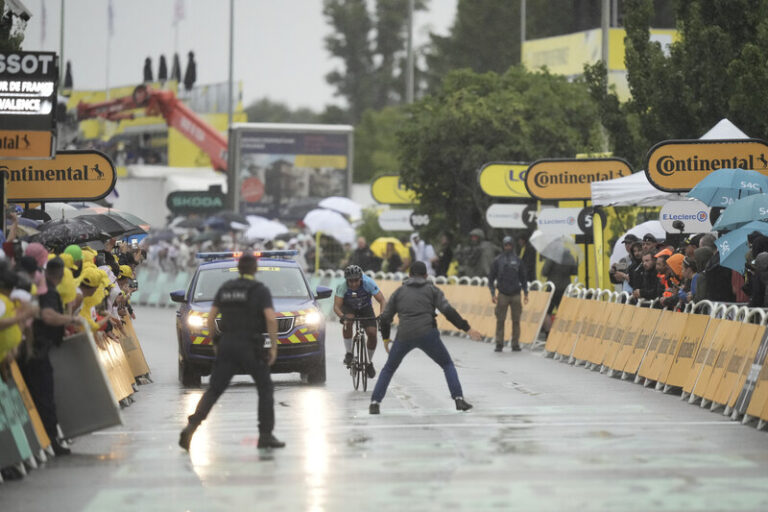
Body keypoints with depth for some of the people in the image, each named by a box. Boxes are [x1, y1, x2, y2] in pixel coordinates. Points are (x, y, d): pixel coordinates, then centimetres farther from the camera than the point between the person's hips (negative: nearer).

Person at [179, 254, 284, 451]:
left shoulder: (225, 288, 12)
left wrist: (215, 343, 19)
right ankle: (266, 436, 5)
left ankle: (191, 427, -15)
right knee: (265, 388, 11)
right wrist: (274, 346, -9)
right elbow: (271, 318, -16)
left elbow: (211, 318, 10)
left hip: (227, 345, 4)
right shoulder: (261, 290, -3)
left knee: (214, 390, 4)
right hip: (251, 347, -4)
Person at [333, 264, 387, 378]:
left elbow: (382, 301, -31)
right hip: (349, 308, -1)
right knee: (348, 322, -34)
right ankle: (349, 353, -20)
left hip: (365, 308, 1)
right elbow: (336, 306, -34)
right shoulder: (342, 286, -32)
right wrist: (342, 316, -55)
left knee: (372, 333, -17)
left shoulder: (368, 283, -32)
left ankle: (369, 362, 6)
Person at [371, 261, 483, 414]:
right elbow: (448, 311, -3)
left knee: (389, 369, 20)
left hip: (404, 336, 1)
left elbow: (385, 317, 16)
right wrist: (467, 329, -1)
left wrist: (385, 337, 32)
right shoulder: (432, 289, 11)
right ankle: (459, 399, 1)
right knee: (447, 365, 16)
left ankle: (375, 403, 10)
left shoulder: (399, 291, 17)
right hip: (427, 334, -1)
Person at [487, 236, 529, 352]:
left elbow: (523, 277, 14)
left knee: (516, 320, 1)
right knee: (500, 320, -4)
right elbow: (491, 277, 4)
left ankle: (515, 343, 7)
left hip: (515, 294, 2)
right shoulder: (498, 260, 3)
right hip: (502, 294, -1)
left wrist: (525, 293, 8)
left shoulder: (517, 260, 7)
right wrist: (492, 293, -4)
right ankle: (499, 343, 1)